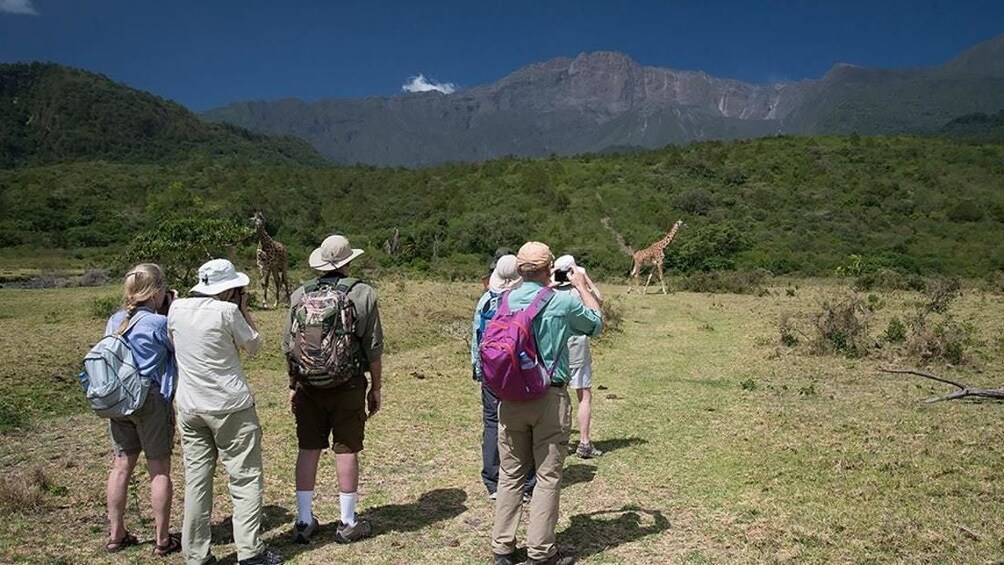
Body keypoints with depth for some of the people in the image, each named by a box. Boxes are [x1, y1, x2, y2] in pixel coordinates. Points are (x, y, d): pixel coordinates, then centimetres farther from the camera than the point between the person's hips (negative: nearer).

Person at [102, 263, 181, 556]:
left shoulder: (114, 321, 5)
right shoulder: (159, 323, -15)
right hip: (152, 401, -6)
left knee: (121, 466, 14)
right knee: (160, 470, 4)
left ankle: (116, 535, 25)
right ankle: (162, 540, 13)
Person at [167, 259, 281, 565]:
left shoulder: (177, 308, 2)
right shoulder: (227, 311, -13)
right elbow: (254, 345, -1)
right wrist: (244, 308, 6)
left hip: (189, 407, 5)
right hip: (230, 407, -5)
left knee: (196, 480, 10)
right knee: (245, 478, 4)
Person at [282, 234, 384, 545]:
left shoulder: (300, 295, 1)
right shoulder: (363, 294, -6)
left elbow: (288, 346, 6)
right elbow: (373, 347, -5)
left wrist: (293, 385, 17)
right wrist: (376, 387, 5)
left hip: (308, 385, 3)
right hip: (348, 385, -2)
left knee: (308, 449, 11)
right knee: (346, 450, 5)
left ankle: (304, 521, 20)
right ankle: (347, 523, 16)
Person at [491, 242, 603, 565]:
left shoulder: (505, 302, 1)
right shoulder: (563, 302, -9)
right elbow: (597, 323, 10)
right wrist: (581, 286, 20)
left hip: (510, 397, 4)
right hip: (550, 398, -4)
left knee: (510, 474, 13)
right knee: (548, 477, 6)